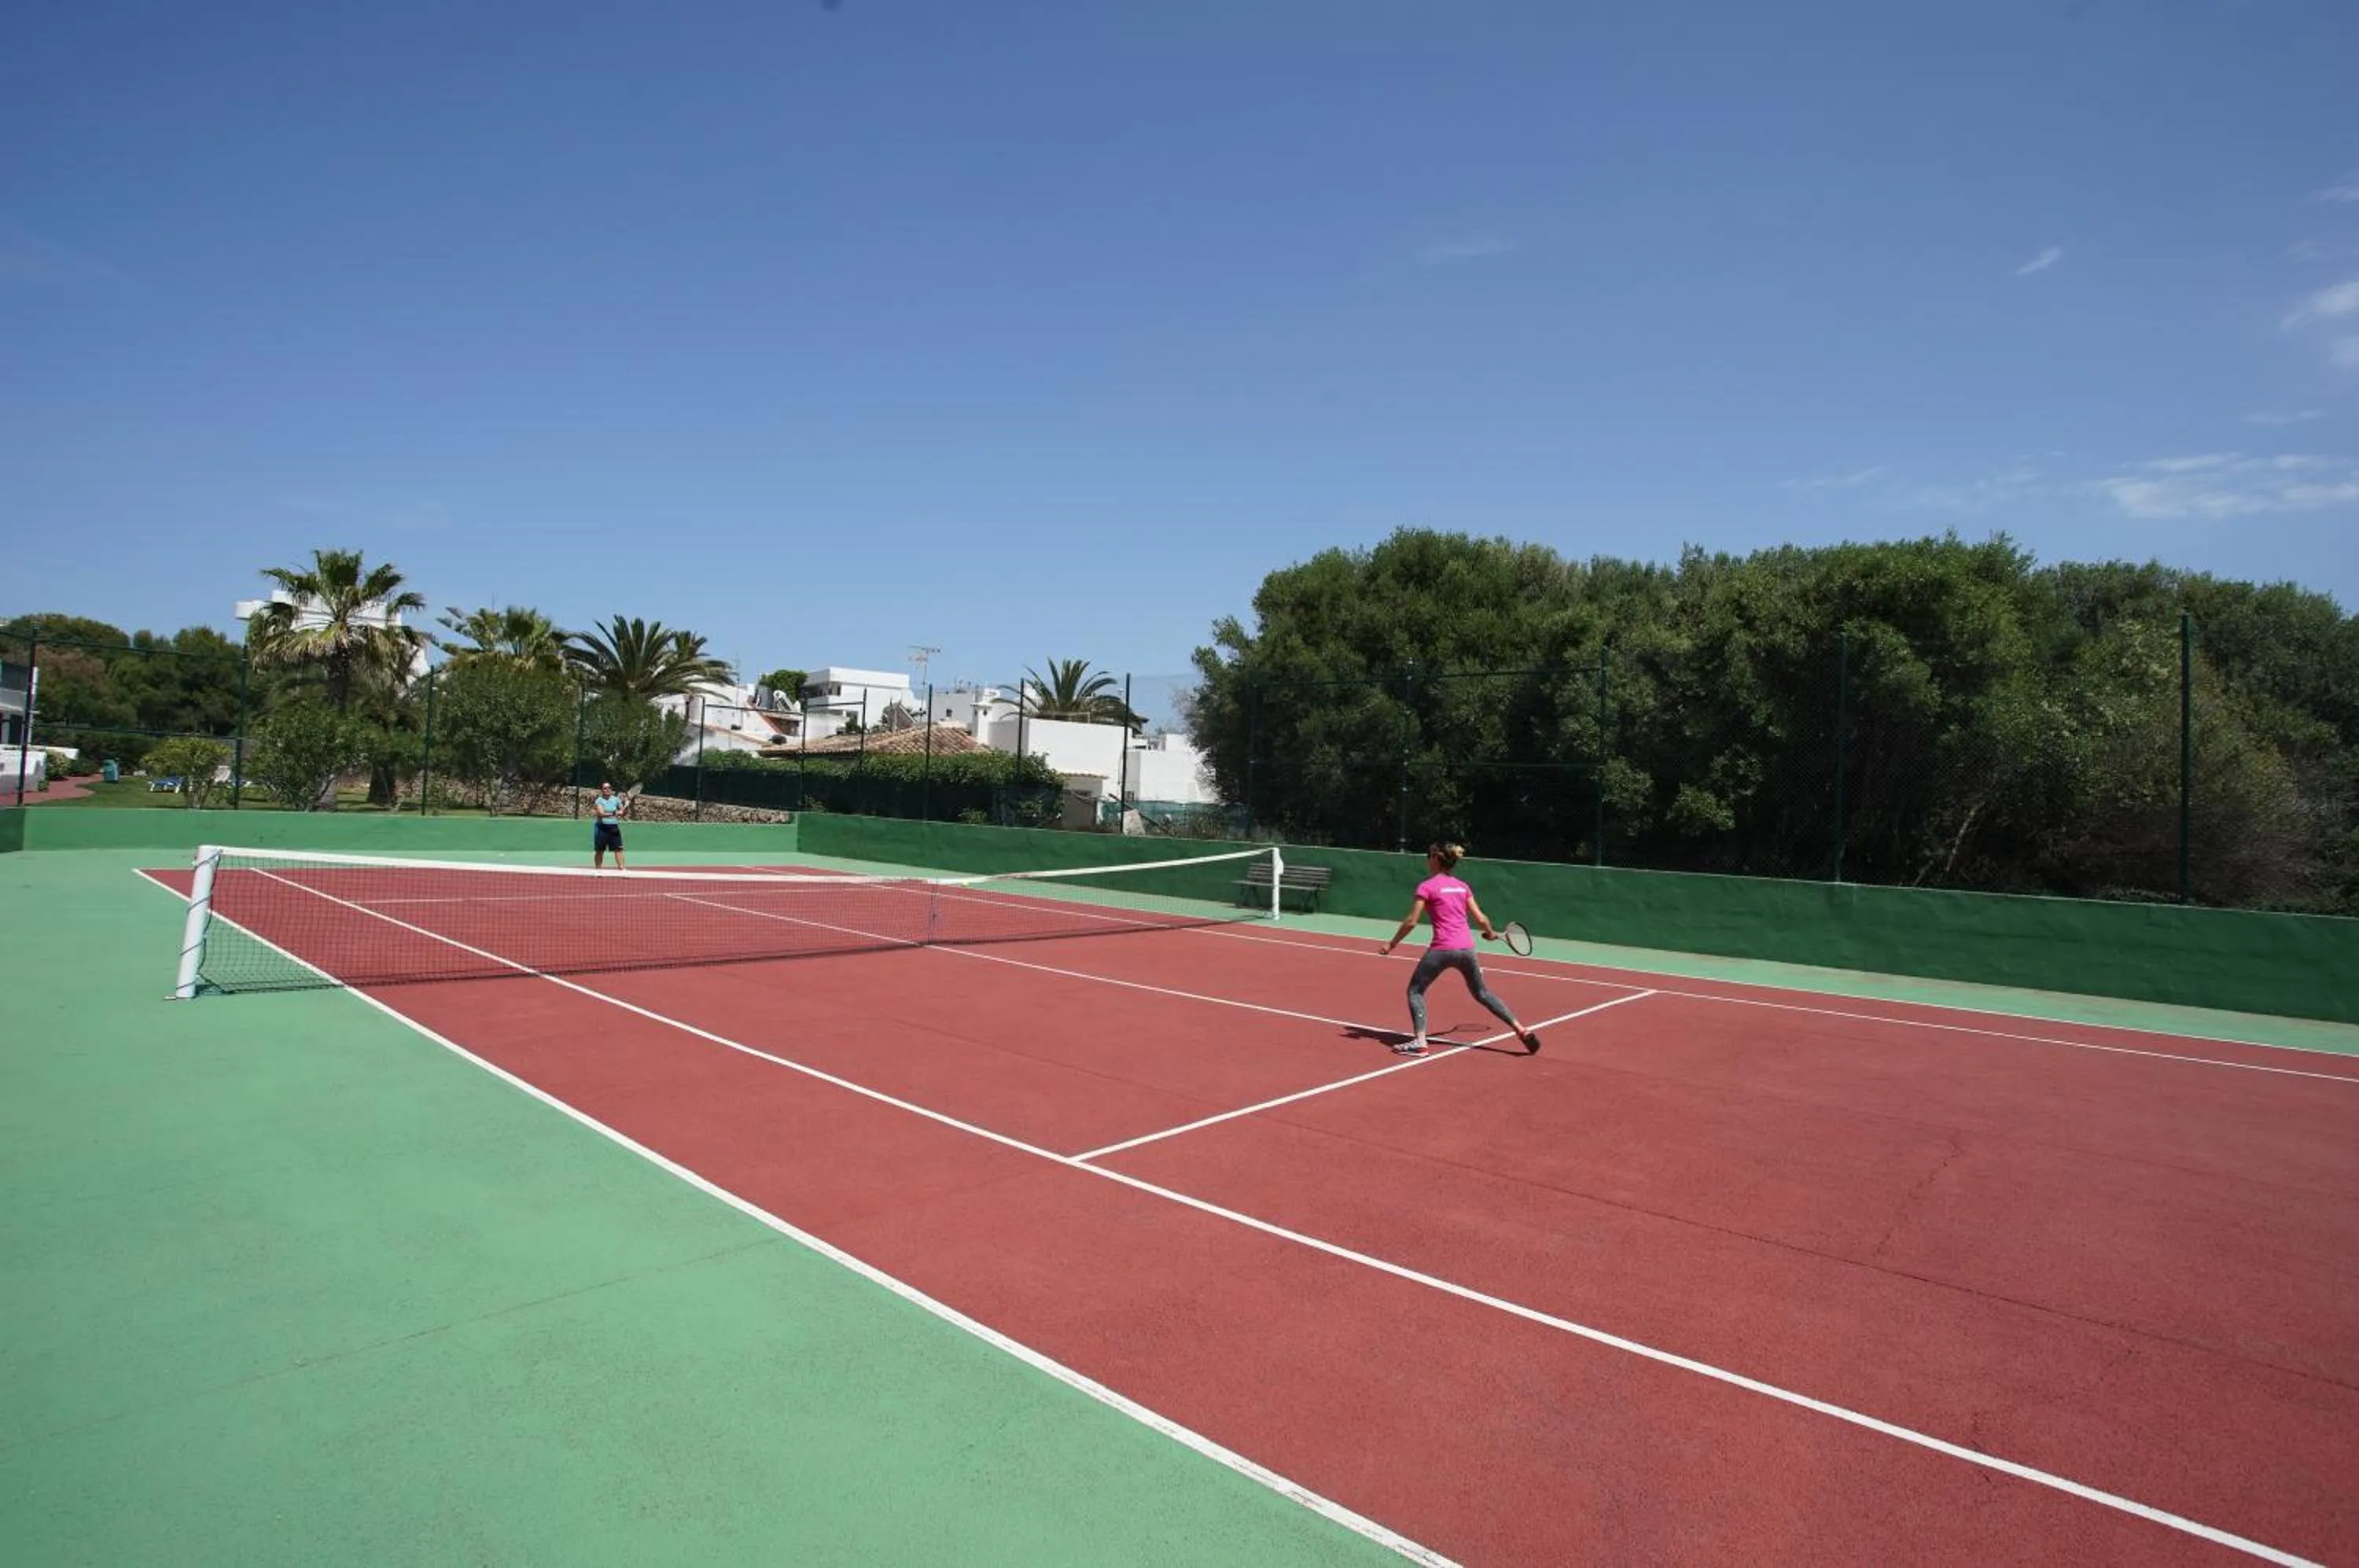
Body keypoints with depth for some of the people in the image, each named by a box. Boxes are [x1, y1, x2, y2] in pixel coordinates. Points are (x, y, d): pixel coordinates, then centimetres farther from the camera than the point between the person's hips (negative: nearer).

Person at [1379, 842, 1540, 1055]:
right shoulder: (1462, 887, 12)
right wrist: (1491, 934, 33)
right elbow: (1480, 918, 12)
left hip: (1442, 948, -6)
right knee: (1482, 993, 23)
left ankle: (1419, 1041, -5)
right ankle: (1521, 1030, 18)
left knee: (1415, 990, 9)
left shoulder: (1427, 887, -3)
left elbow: (1411, 921, -7)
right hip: (1467, 947, 6)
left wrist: (1392, 943, 3)